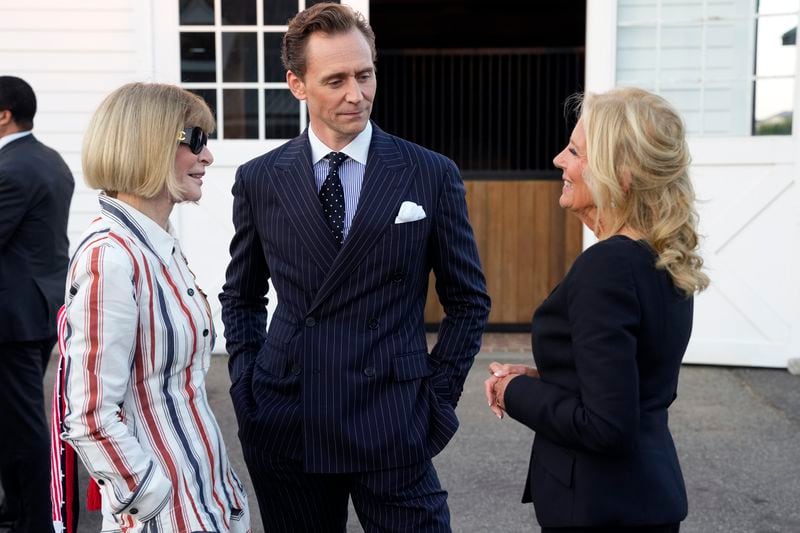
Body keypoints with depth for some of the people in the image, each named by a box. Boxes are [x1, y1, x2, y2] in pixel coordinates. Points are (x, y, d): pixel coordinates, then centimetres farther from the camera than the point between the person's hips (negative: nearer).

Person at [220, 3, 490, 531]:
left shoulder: (432, 175, -1)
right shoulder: (258, 180, 3)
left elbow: (469, 300, 5)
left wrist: (437, 399, -1)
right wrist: (247, 384, 4)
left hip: (392, 426, -1)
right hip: (284, 425, 2)